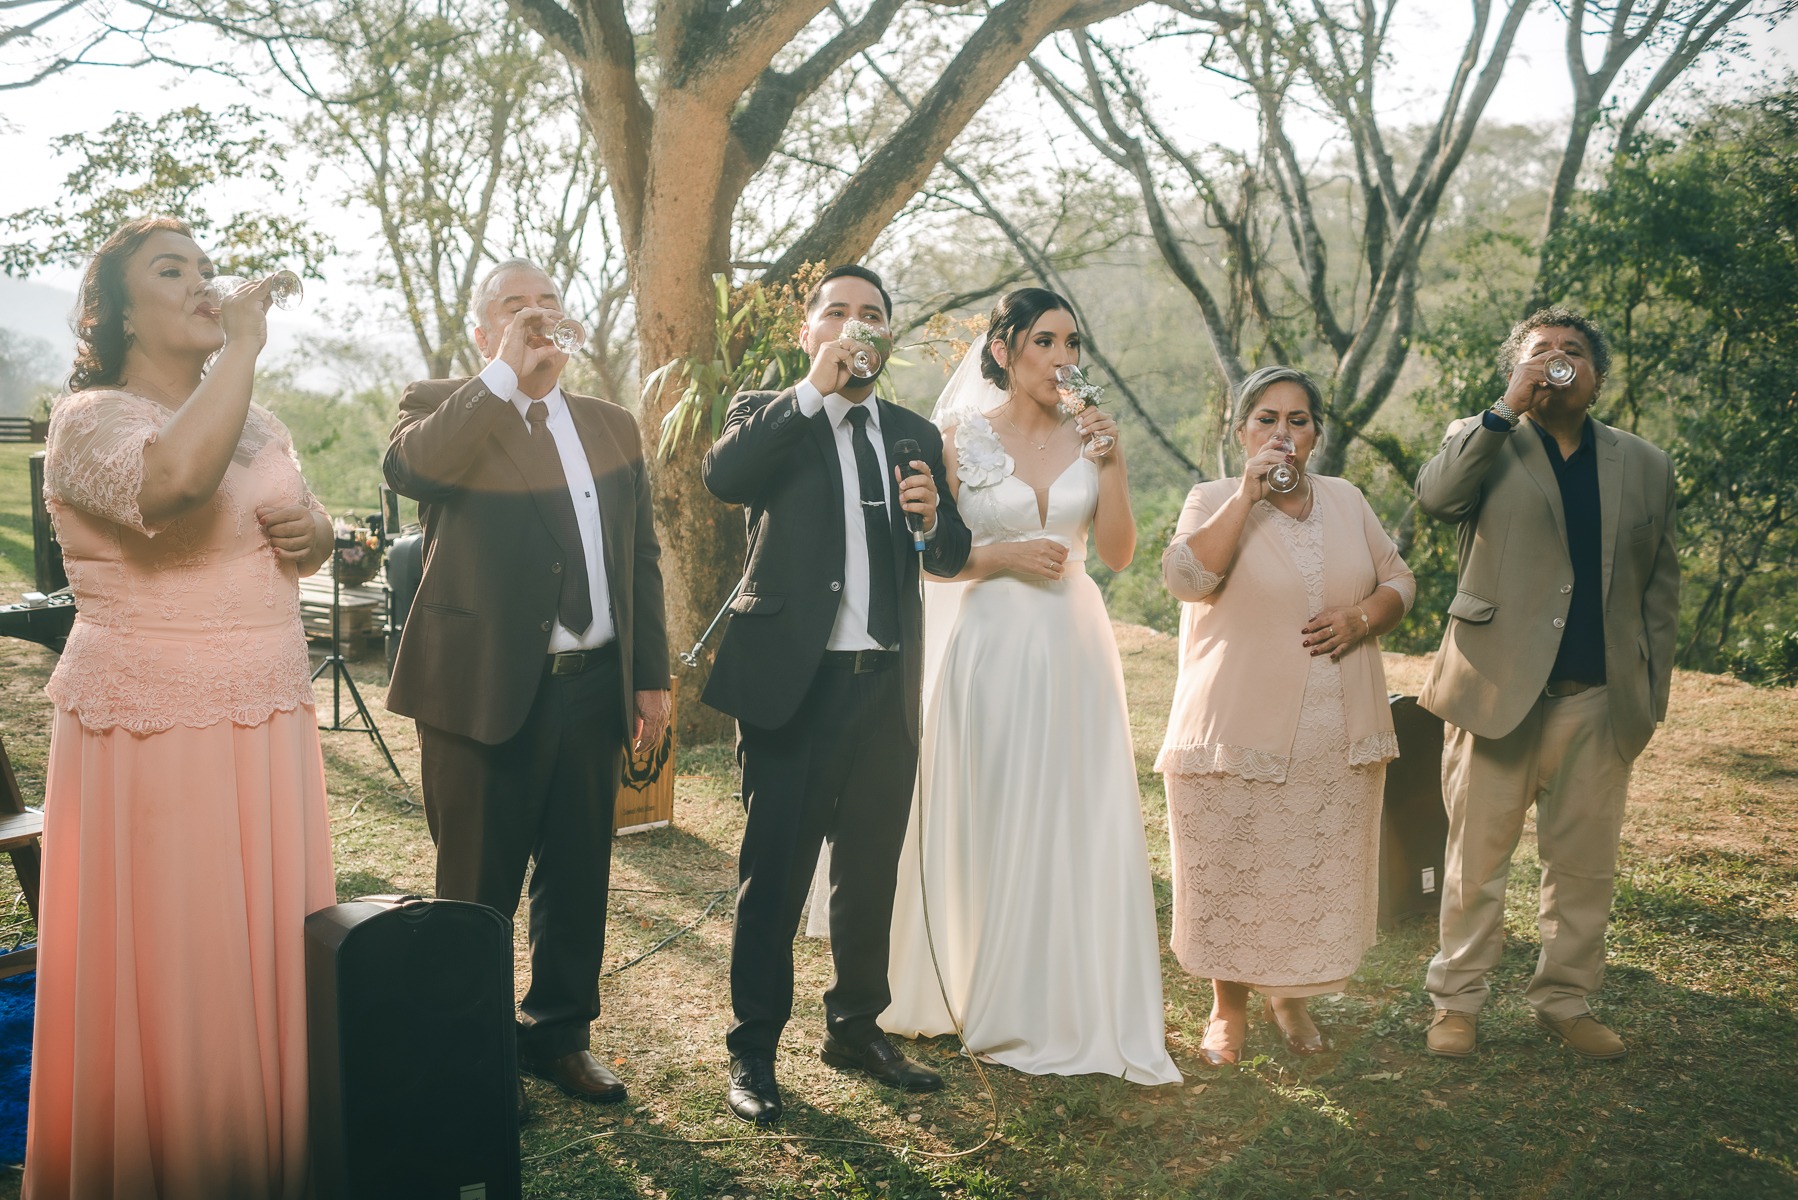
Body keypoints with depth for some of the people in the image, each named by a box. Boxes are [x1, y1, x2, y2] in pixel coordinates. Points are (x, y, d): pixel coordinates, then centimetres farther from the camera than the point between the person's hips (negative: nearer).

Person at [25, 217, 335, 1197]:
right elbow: (174, 480, -32)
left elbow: (308, 537, 28)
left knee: (275, 958, 11)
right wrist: (242, 344, -21)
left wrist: (311, 531, 3)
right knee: (169, 978, 0)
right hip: (152, 739, -7)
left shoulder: (257, 424, 14)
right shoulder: (91, 417, -9)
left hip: (267, 729, 7)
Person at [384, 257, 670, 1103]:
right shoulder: (444, 408, 1)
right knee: (478, 883, 6)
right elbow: (409, 467, -24)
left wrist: (651, 676, 10)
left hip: (593, 685, 5)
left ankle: (559, 1034, 31)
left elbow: (641, 558, 15)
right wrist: (504, 376, -21)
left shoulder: (611, 425, 14)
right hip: (484, 686, -4)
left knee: (577, 874, 14)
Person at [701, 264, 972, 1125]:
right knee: (774, 870, 2)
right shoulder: (768, 416, 3)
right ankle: (753, 1049, 14)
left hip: (886, 686, 4)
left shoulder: (913, 433, 14)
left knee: (872, 868, 14)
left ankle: (856, 1027, 30)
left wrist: (932, 515, -9)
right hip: (792, 680, -4)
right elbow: (723, 476, -19)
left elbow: (951, 560, 13)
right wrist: (815, 390, -21)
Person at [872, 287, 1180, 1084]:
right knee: (989, 827, 3)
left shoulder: (1089, 436, 7)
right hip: (991, 645, -3)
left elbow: (1118, 553, 2)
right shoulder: (961, 437, -2)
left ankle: (1082, 1006, 15)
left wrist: (1109, 461, -7)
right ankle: (995, 1006, 19)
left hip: (1074, 649, 3)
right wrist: (1005, 554, -15)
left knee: (1081, 825, 3)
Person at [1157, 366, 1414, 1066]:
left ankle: (1290, 997, 30)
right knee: (1232, 874, 3)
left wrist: (1361, 619, -8)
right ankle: (1228, 1007, 21)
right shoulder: (1214, 500, -1)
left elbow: (1399, 579, 13)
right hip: (1238, 732, -3)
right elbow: (1186, 577, -19)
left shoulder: (1346, 501, 11)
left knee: (1319, 874, 10)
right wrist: (1248, 494, -22)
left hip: (1336, 736, 4)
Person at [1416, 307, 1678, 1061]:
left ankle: (1565, 1001, 24)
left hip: (1601, 701, 3)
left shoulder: (1643, 465, 13)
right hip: (1499, 689, -3)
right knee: (1476, 858, 4)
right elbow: (1435, 496, -18)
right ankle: (1457, 1001, 16)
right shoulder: (1483, 442, 5)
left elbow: (1659, 586, 14)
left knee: (1585, 864, 9)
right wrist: (1509, 406, -18)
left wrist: (1653, 692, 7)